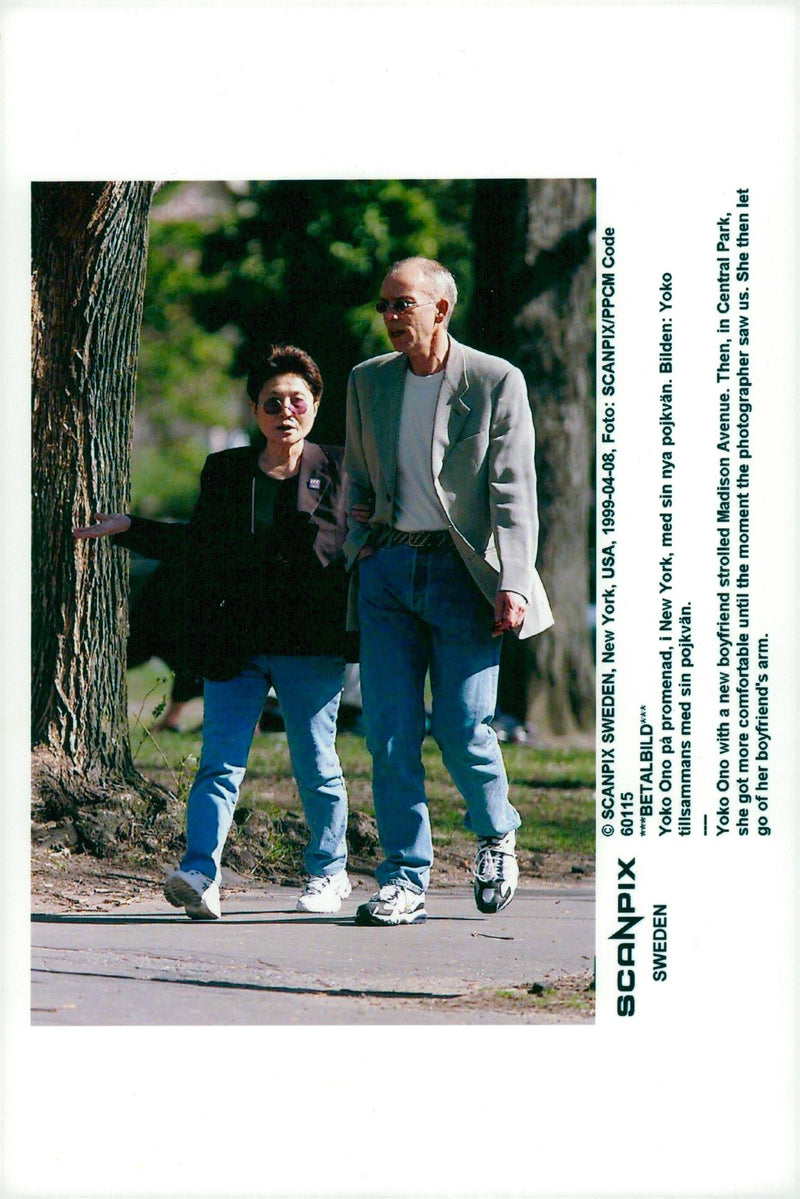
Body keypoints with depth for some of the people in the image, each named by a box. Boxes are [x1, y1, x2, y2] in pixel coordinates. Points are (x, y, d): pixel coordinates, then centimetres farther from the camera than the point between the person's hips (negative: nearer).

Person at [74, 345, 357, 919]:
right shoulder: (225, 472, 12)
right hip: (237, 645, 2)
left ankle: (328, 872, 23)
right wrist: (129, 528, 21)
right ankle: (200, 874, -18)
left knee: (316, 766, 6)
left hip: (310, 648, -2)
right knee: (220, 762, -8)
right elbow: (199, 545, 22)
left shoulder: (338, 470, 5)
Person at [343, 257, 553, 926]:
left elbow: (513, 493, -6)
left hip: (461, 570, -4)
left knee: (462, 728, -6)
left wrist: (512, 585, -14)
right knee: (390, 732, -2)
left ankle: (497, 835, 23)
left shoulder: (496, 382, -3)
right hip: (387, 569, 4)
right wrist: (358, 554, 7)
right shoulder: (368, 382, 11)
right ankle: (406, 880, 4)